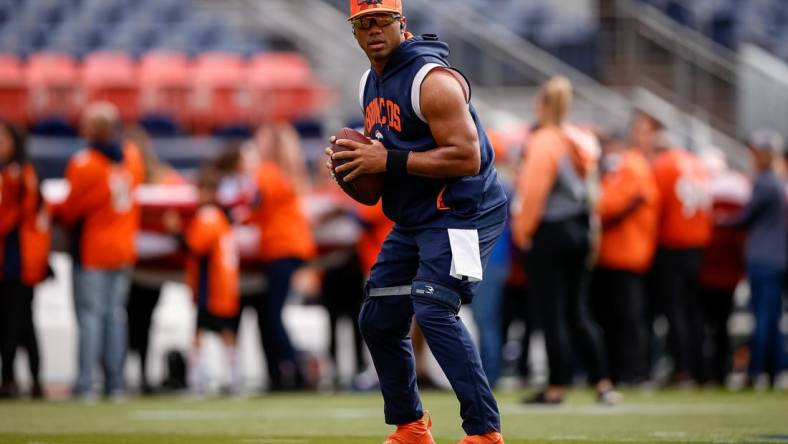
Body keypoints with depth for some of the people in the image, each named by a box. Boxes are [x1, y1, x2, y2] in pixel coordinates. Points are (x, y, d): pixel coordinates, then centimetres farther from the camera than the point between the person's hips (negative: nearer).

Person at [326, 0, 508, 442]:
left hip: (461, 211, -10)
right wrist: (353, 160, 2)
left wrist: (389, 161, -24)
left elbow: (467, 158, -25)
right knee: (378, 321, 11)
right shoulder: (370, 83, 10)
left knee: (433, 311, -24)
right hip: (413, 219, 10)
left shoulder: (433, 81, -19)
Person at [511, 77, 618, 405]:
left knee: (552, 315, -1)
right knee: (578, 313, 11)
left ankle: (556, 387, 1)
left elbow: (534, 192, -15)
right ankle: (603, 383, 6)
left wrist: (522, 230, -4)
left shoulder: (543, 142, -14)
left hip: (549, 233, -7)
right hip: (579, 230, 7)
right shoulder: (578, 141, 8)